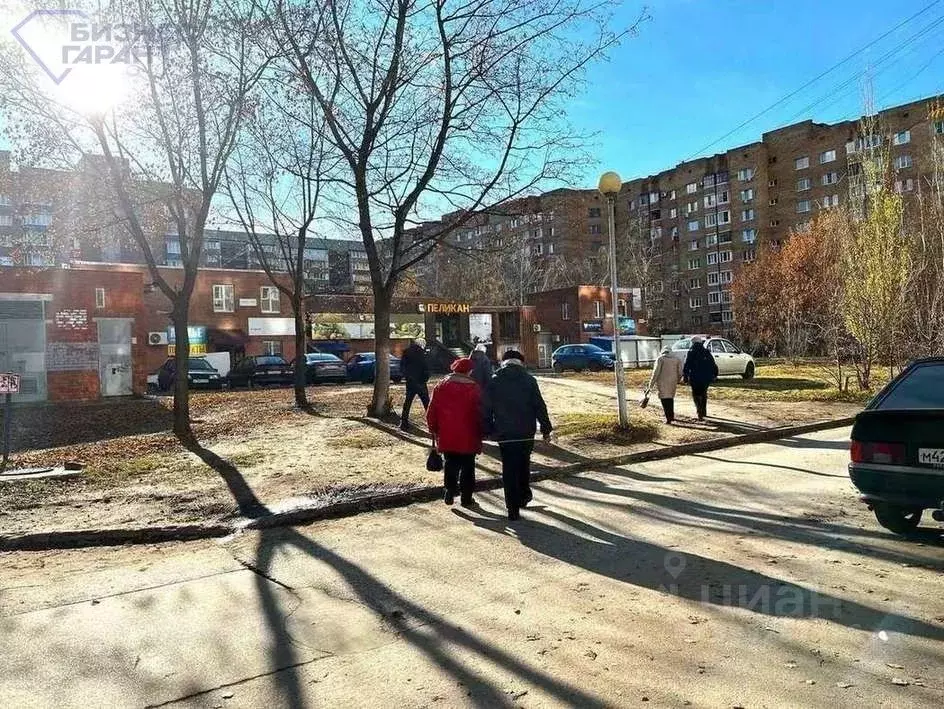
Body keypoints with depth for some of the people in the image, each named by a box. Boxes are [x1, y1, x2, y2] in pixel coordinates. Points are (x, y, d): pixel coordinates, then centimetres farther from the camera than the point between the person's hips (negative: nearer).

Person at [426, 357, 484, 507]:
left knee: (450, 464, 16)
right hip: (468, 437, -2)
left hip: (446, 436, 2)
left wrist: (434, 431, 14)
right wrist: (480, 434, 2)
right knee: (467, 467, 8)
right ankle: (466, 498, 11)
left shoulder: (441, 386, 2)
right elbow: (479, 413, -7)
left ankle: (449, 490, 3)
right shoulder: (473, 388, -7)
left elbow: (431, 413, 4)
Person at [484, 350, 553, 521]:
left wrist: (488, 431, 9)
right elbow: (540, 407, -3)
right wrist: (546, 429, 4)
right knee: (524, 465, 21)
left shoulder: (494, 382, 1)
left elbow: (487, 410, 2)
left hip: (504, 434, 0)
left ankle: (513, 509, 5)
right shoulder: (529, 380, -2)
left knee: (509, 470, 5)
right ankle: (524, 496, 32)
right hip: (526, 433, 0)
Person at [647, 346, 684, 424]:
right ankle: (672, 416, 30)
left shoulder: (660, 359, 0)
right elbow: (680, 373, 6)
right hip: (672, 382, 4)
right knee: (670, 398, 21)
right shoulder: (677, 359, 10)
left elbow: (656, 372, -7)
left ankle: (668, 418, -8)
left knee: (664, 399, -2)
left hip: (662, 383, -4)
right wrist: (677, 382, 23)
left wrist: (651, 385, -5)